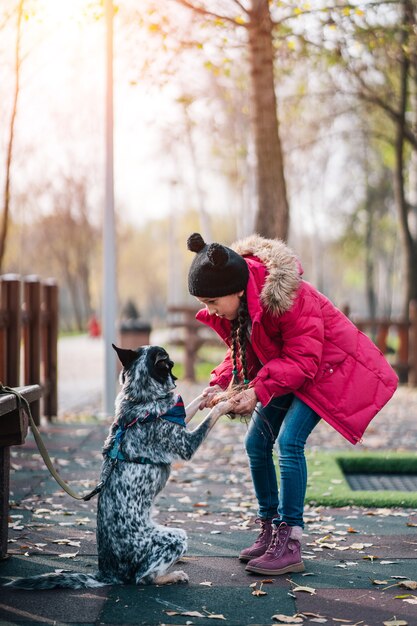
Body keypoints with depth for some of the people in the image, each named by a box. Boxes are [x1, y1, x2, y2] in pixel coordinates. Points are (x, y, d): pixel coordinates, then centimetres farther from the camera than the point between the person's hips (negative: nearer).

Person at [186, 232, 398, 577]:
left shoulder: (287, 296, -34)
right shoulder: (230, 305, -11)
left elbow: (303, 360, -30)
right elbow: (240, 353, 1)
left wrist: (257, 391, -36)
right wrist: (219, 385, -17)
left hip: (326, 365, -8)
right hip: (282, 372, 8)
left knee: (289, 441, -21)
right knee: (256, 443, 2)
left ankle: (290, 544, -16)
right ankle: (270, 531, 15)